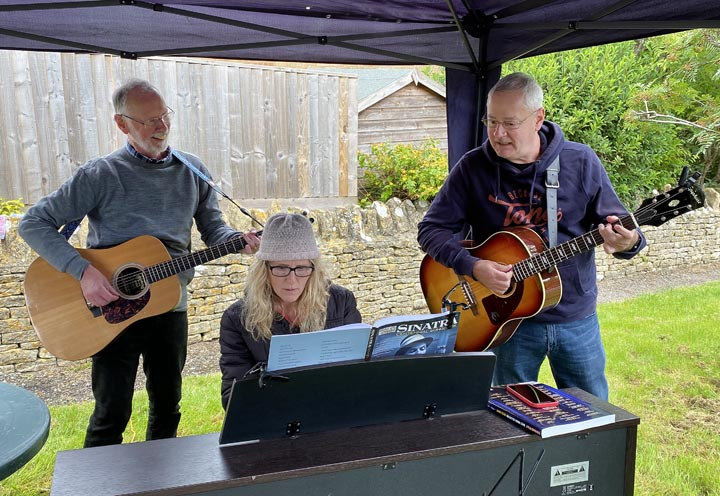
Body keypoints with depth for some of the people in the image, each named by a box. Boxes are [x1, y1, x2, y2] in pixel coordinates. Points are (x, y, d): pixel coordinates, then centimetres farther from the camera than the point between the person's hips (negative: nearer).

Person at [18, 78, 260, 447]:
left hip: (170, 307, 4)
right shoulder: (101, 175, -9)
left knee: (167, 405, 15)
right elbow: (34, 222, -8)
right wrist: (82, 271, -22)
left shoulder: (193, 171, 4)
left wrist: (239, 240, -14)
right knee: (112, 414, 1)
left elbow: (212, 228, 9)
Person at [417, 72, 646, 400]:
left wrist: (627, 242, -24)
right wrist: (472, 266, -23)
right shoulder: (472, 168, -8)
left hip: (576, 317, 1)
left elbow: (615, 223, 0)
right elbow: (431, 229, -7)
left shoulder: (580, 162, -6)